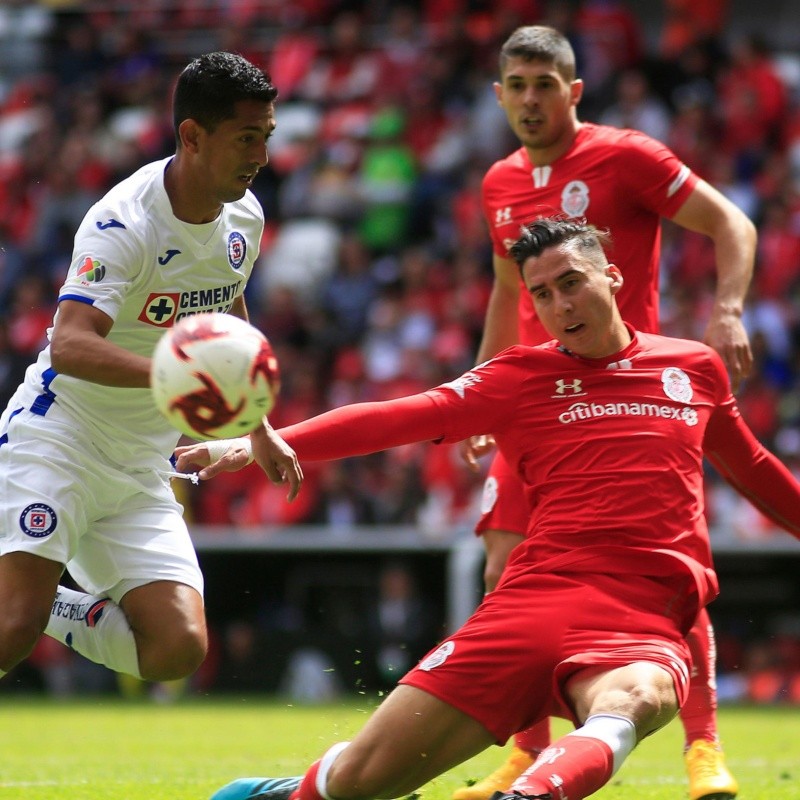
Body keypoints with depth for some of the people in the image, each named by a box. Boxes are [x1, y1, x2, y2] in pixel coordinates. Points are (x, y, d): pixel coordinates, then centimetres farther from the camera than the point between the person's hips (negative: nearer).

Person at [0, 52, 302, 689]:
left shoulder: (245, 216, 4)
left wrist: (261, 429, 27)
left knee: (179, 649, -10)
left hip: (143, 470, 7)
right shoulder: (125, 223, -20)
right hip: (56, 443, -7)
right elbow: (70, 345, -33)